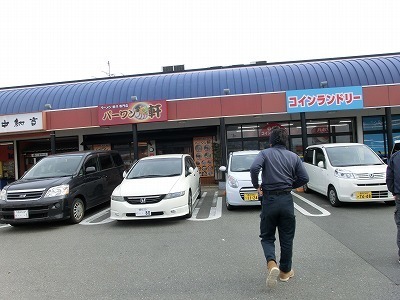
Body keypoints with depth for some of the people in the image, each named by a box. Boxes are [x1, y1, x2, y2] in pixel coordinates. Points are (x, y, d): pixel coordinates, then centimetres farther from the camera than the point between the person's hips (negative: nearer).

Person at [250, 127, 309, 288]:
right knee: (287, 238, 16)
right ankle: (285, 271, 27)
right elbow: (304, 178, 3)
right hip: (287, 200, 2)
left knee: (267, 237, 11)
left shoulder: (265, 153, -2)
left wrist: (256, 186, -5)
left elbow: (254, 168, -20)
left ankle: (272, 264, -11)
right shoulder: (294, 156, 7)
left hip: (269, 200, -2)